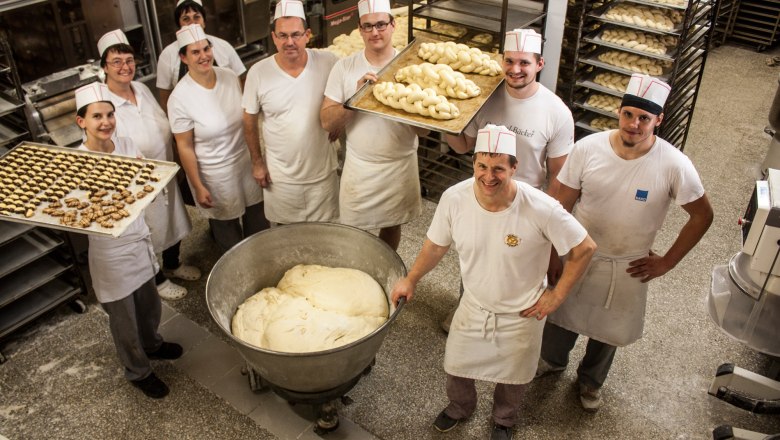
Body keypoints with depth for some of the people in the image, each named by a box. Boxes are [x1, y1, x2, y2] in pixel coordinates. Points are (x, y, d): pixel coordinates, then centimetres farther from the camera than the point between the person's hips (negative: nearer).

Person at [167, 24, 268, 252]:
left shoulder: (230, 76, -6)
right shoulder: (180, 97, -19)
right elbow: (184, 146, -13)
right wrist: (198, 187, -11)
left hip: (246, 161, 4)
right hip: (215, 173, -4)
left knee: (258, 223, 18)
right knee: (228, 231, 16)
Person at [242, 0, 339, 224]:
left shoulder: (328, 63, -13)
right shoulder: (258, 72, -12)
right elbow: (249, 121, 0)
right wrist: (257, 162, 3)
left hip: (323, 170, 1)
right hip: (279, 175, 0)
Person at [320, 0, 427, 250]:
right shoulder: (344, 68, -8)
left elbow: (423, 129, -8)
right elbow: (327, 122, -12)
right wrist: (356, 96, -26)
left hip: (400, 166, 1)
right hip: (358, 167, 0)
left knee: (392, 225, 19)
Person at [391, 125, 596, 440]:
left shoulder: (541, 209, -32)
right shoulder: (454, 198, -24)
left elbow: (584, 249, -18)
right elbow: (436, 245, -5)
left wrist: (557, 295, -14)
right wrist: (411, 279, 2)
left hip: (521, 315, -2)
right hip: (473, 306, 2)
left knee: (512, 378, 22)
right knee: (456, 366, 22)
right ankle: (460, 406, 58)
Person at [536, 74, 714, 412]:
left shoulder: (674, 165, -23)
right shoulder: (587, 149, -21)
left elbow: (702, 216, -7)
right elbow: (562, 205, -10)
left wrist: (667, 262, -6)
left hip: (627, 268, 0)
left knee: (607, 332, 22)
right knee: (561, 314, 23)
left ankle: (590, 380, 53)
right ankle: (552, 360, 56)